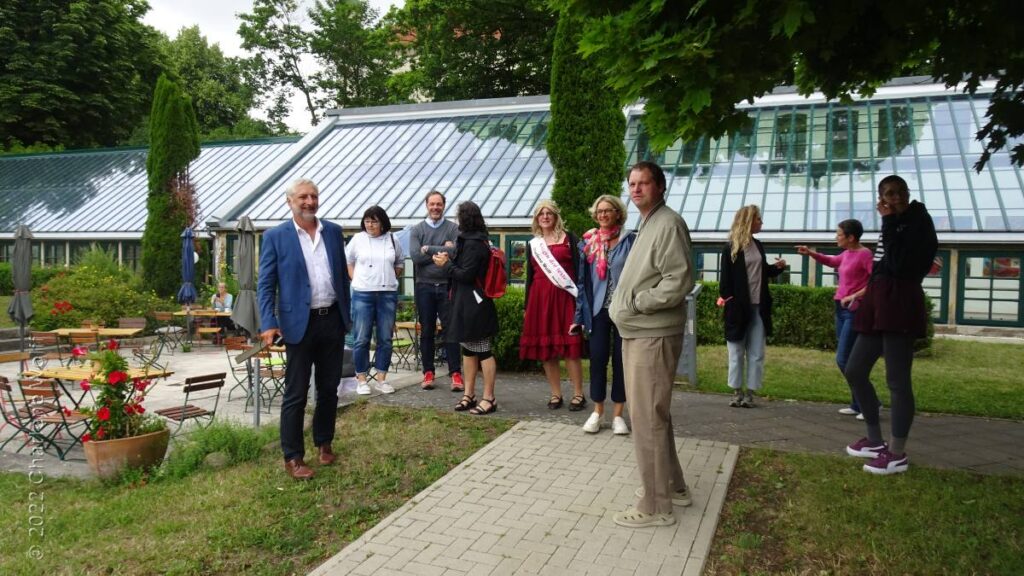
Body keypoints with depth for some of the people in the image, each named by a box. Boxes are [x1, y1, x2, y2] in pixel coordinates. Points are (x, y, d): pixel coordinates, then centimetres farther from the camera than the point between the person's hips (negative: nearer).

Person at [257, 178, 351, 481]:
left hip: (332, 321, 4)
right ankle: (293, 457, 13)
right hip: (300, 324, -4)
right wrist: (268, 324, -16)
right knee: (295, 395, 2)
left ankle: (324, 443, 32)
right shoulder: (275, 236, -4)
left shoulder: (333, 231, 7)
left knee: (329, 389, 14)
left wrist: (347, 314, 11)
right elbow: (265, 285, -6)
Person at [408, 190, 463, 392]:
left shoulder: (453, 228, 5)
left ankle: (455, 373, 2)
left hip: (447, 286, -1)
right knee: (426, 331, 7)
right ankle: (428, 373, 14)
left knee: (450, 329, -1)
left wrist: (429, 250, -9)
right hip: (424, 286, 1)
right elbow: (415, 255, -8)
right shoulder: (417, 230, 8)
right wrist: (443, 250, -8)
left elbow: (456, 251, -13)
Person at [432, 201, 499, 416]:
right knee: (468, 349, 14)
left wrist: (446, 264, -6)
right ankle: (469, 394, 23)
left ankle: (489, 398, 2)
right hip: (466, 305, 11)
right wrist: (450, 259, 6)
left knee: (482, 350, -4)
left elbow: (466, 275, -19)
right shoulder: (476, 240, 15)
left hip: (474, 306, -11)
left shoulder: (473, 244, -16)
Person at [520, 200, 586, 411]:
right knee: (545, 348, 4)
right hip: (540, 298, 4)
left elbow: (578, 268, 0)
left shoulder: (568, 238, 5)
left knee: (570, 347, -4)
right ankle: (556, 394, 14)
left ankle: (578, 394, 4)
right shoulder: (532, 244, 14)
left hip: (564, 296, -3)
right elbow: (529, 276, 15)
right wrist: (527, 306, 12)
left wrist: (579, 297, -9)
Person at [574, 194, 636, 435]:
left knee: (621, 359, 5)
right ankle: (597, 411, 16)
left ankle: (617, 413, 16)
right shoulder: (588, 242, 5)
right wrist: (579, 314, 3)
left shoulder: (629, 241, -2)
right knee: (598, 358, 2)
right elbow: (582, 279, 6)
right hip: (599, 309, 2)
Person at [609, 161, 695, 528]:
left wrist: (636, 303, -17)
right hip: (637, 333, 10)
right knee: (654, 414, 19)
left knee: (647, 418, -5)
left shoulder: (668, 223, -13)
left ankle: (656, 506, 6)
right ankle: (672, 486, 33)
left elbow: (680, 280, -22)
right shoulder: (647, 224, 18)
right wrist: (624, 303, 9)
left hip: (653, 336, -10)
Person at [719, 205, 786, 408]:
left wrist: (778, 267, 4)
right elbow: (726, 278, -8)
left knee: (756, 354, 4)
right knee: (737, 352, 5)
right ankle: (737, 392, 14)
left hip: (758, 308, 6)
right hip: (739, 308, -5)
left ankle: (750, 393, 11)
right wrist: (726, 299, -14)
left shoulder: (758, 245, 12)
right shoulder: (731, 248, -7)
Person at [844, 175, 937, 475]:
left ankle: (897, 454, 2)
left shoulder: (918, 222, -6)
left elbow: (900, 265, -21)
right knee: (854, 371, 10)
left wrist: (889, 222, -16)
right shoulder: (895, 225, 19)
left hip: (900, 305, -9)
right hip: (879, 304, 9)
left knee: (897, 380, -6)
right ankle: (875, 440, 21)